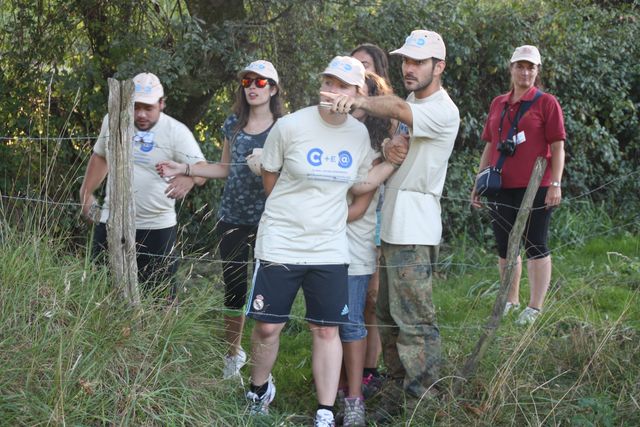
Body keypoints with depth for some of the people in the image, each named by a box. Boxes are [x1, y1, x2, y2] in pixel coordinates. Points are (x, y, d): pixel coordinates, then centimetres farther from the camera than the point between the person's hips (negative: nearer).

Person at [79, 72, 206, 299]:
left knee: (158, 296, 0)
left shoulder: (177, 132, -11)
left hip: (157, 228, -4)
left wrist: (189, 178, -41)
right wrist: (86, 193, 16)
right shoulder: (112, 121, 3)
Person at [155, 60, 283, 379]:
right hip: (232, 218, 4)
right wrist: (183, 169, 11)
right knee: (233, 288, 8)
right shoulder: (233, 124, 10)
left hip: (266, 221, -4)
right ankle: (233, 353, 24)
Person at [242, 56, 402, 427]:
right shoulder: (291, 126, -10)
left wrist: (393, 163, 0)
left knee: (327, 330, 2)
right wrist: (297, 210, 7)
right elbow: (270, 179, 3)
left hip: (330, 249, 3)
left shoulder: (359, 134, 2)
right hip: (280, 244, -2)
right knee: (268, 326, 1)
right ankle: (260, 390, 29)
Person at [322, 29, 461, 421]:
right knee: (389, 318, 13)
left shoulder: (444, 111, -12)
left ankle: (423, 404, -4)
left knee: (415, 322, -9)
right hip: (390, 226, 9)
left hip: (415, 232, -9)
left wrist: (360, 101, -42)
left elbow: (397, 108, -29)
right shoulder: (411, 104, 19)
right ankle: (394, 400, 21)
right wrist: (389, 146, -4)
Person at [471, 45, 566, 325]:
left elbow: (557, 147, -6)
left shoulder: (546, 103, -2)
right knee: (504, 247, 12)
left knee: (535, 246, -1)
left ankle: (535, 307, 4)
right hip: (501, 188, 6)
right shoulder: (498, 104, 12)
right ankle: (511, 300, 25)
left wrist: (555, 184, -14)